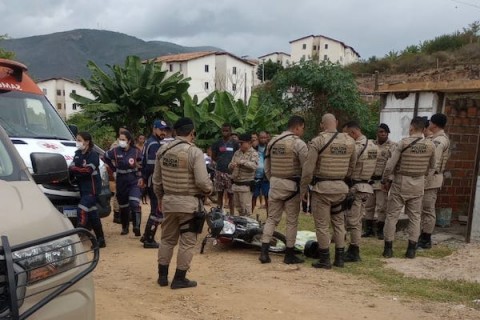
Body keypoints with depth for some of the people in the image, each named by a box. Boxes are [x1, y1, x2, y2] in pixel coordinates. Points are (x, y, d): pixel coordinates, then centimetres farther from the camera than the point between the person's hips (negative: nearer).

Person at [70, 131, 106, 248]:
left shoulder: (93, 155, -10)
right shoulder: (78, 153, 12)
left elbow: (87, 170, -20)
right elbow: (72, 167, 4)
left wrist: (74, 169, -13)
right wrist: (72, 169, -17)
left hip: (92, 188, -8)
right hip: (83, 188, 8)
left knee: (82, 211, -17)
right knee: (92, 213, 10)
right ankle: (100, 240, 17)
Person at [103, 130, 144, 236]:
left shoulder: (136, 151, -8)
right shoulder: (115, 151, -4)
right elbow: (105, 157, 15)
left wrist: (141, 178, -9)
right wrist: (113, 168, 9)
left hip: (134, 181, -3)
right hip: (121, 181, 3)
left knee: (134, 203, -20)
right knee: (123, 205, 13)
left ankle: (136, 227, -18)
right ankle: (125, 227, 28)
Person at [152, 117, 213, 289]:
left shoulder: (162, 150, 3)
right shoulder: (195, 152, -16)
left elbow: (156, 179, 10)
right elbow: (202, 181, -18)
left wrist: (160, 197, 24)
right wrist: (210, 189, 4)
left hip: (169, 201, 6)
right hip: (189, 203, -6)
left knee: (167, 239, 18)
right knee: (187, 242, 6)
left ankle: (162, 276, 24)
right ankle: (179, 279, 12)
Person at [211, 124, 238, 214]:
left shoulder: (235, 144, 0)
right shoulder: (217, 143, 4)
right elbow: (213, 157, 12)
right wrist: (220, 162, 1)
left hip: (230, 172, -2)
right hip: (219, 172, 2)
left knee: (230, 194, 2)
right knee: (219, 193, 9)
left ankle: (231, 214, 8)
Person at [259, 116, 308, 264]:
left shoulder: (272, 142, 7)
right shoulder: (298, 143, -12)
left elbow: (267, 167, 12)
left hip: (275, 184, 5)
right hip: (291, 186, -5)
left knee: (272, 218, 11)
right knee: (292, 221, 6)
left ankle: (264, 252, 6)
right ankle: (289, 254, 13)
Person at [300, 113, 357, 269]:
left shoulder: (317, 141, -11)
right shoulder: (349, 141, 3)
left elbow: (308, 169, -12)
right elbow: (352, 166, 10)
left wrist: (303, 189, -3)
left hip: (322, 187, -4)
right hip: (341, 187, 5)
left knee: (322, 224, 4)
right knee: (339, 222, 15)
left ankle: (325, 260, 10)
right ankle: (339, 258, 20)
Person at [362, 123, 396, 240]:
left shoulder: (392, 146, -5)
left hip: (382, 180, -5)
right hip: (370, 180, 5)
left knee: (381, 207, 1)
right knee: (369, 206, 10)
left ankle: (380, 230, 13)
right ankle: (369, 229, 21)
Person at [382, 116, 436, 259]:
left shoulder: (403, 143, -14)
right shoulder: (430, 145, -2)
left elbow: (390, 164, -12)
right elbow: (432, 167, 10)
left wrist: (386, 180, 1)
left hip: (401, 182, -3)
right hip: (419, 184, 3)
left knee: (392, 215, 5)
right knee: (415, 216, 12)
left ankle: (388, 248, 8)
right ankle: (411, 249, 14)